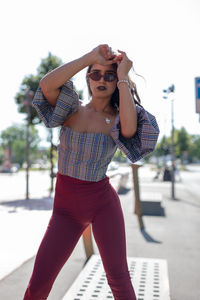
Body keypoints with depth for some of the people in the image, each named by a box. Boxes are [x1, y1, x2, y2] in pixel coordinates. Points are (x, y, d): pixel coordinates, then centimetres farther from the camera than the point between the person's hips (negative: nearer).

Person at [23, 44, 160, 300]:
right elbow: (47, 84, -19)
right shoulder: (73, 110, 1)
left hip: (104, 203, 0)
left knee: (118, 277, -2)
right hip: (66, 208, 1)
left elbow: (129, 129, -28)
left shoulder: (118, 120, -2)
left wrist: (123, 76, -19)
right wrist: (91, 56, -16)